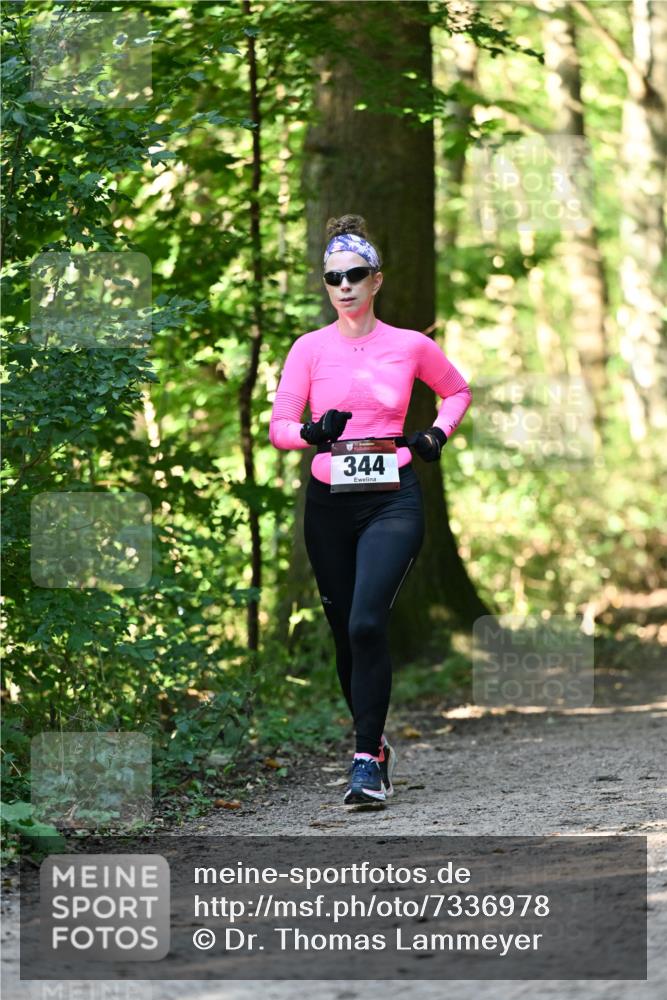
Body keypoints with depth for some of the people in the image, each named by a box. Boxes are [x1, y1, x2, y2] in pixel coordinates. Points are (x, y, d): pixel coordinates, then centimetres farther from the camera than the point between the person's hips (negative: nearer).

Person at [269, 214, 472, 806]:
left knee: (366, 624, -20)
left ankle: (367, 763, -18)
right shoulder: (310, 348, 4)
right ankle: (375, 745, 29)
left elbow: (458, 391, 22)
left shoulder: (411, 346, 4)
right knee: (346, 633, 9)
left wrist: (439, 434, 4)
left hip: (393, 500, -2)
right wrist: (312, 434, -21)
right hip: (329, 502, 2)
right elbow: (279, 426, 0)